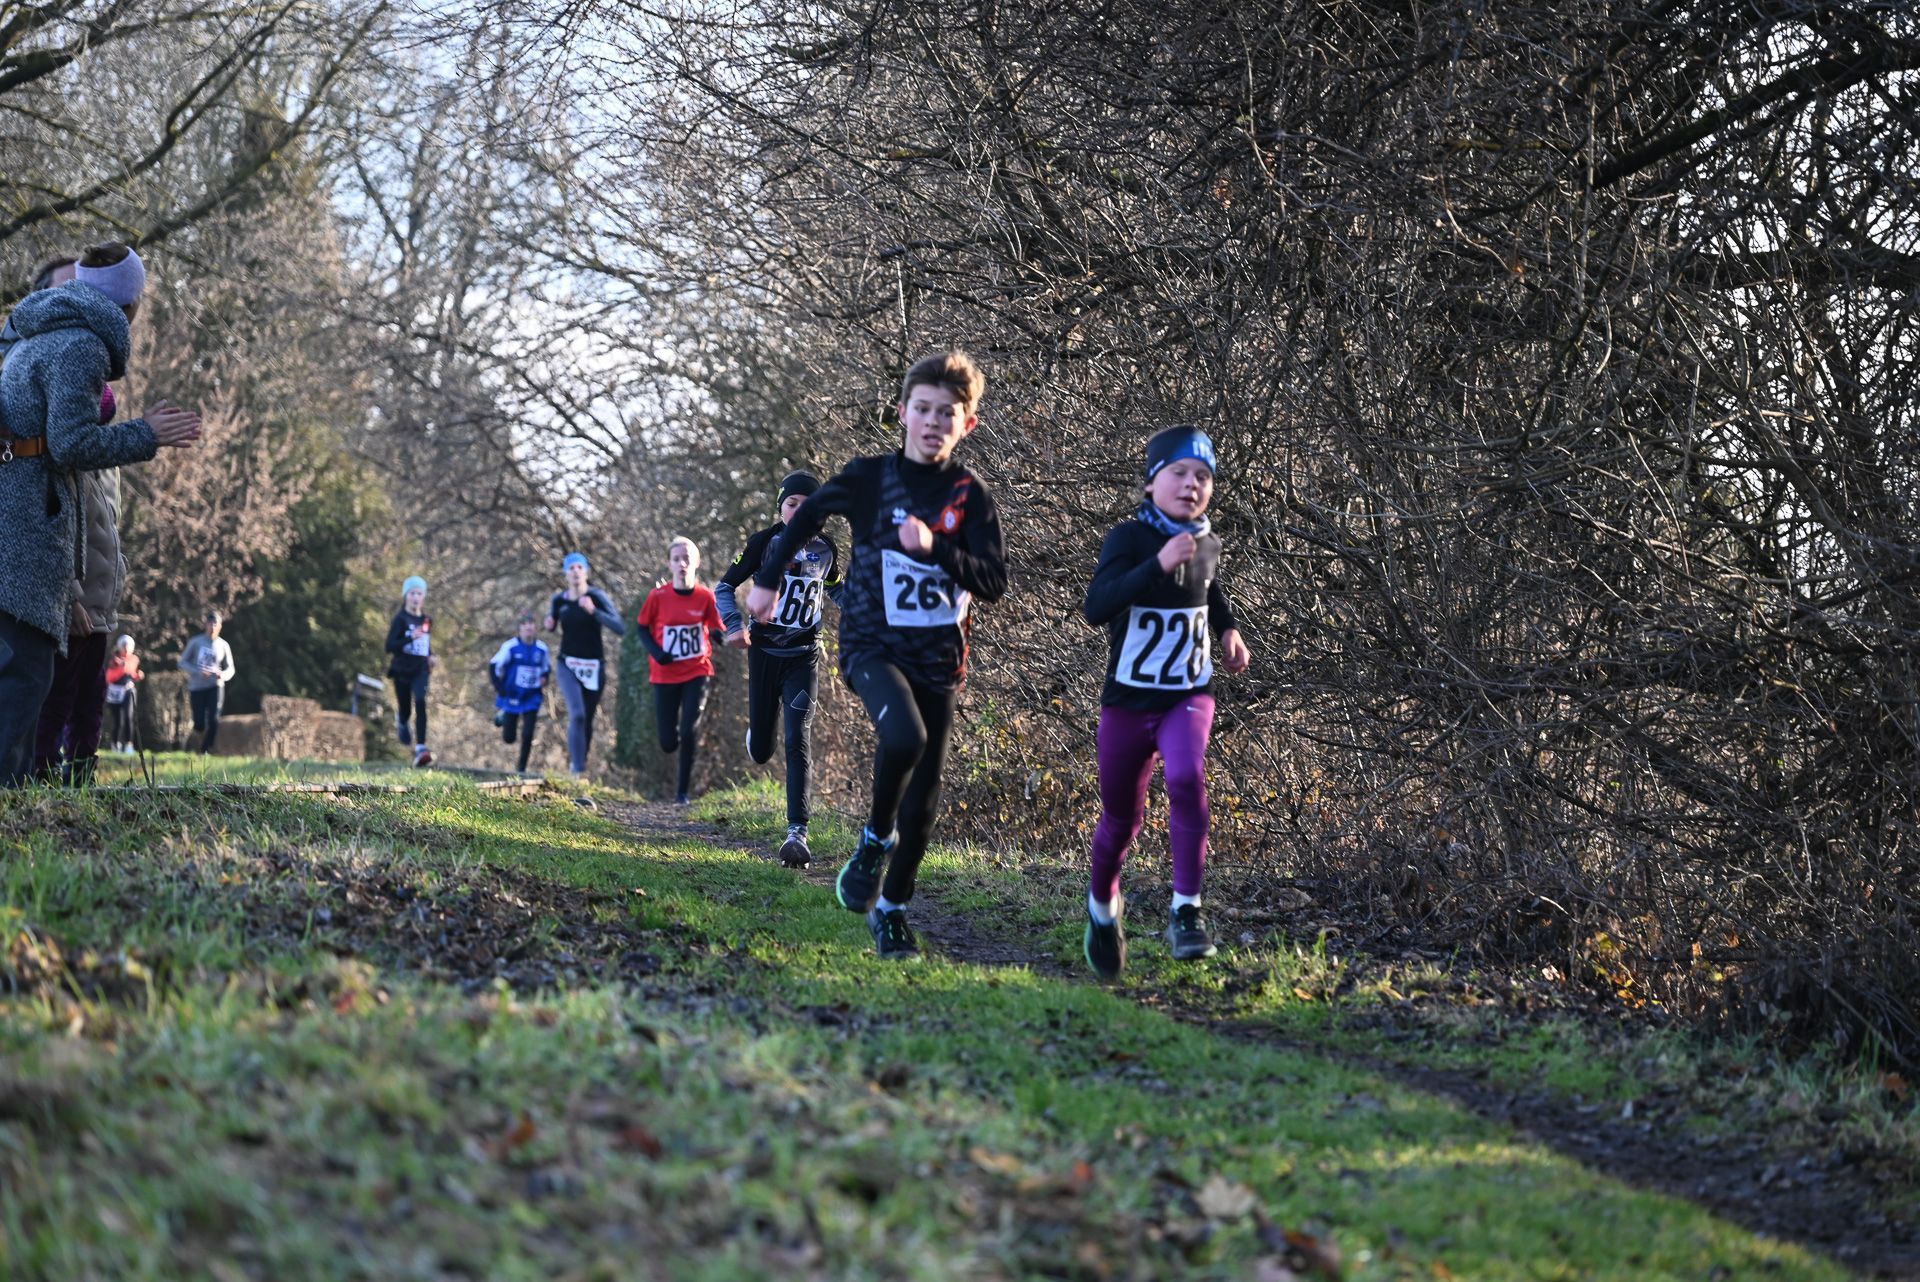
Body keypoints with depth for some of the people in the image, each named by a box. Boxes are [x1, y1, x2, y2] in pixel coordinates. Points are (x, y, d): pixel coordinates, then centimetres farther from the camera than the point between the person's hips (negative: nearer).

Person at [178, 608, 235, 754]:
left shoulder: (223, 646, 5)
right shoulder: (195, 642, 2)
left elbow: (230, 669, 13)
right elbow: (183, 663, 2)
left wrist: (223, 675, -11)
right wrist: (197, 672, -15)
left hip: (215, 686, 0)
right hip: (196, 687, 0)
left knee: (214, 720, -18)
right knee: (199, 723, -1)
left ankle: (205, 750, -6)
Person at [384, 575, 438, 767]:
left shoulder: (426, 621, 9)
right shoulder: (400, 619, -6)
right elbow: (389, 646, -14)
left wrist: (432, 657, 6)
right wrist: (410, 638, -27)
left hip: (421, 670, 2)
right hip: (402, 670, -2)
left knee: (420, 703, -21)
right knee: (405, 710, 8)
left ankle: (421, 748, -29)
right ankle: (401, 722, 49)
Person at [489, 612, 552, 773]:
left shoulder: (542, 649, -3)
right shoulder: (510, 647, -13)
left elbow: (547, 669, 15)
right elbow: (493, 668, -7)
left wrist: (543, 681, -4)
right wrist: (501, 690, -11)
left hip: (532, 699, 2)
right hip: (512, 698, -2)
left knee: (528, 735, -6)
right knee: (508, 738, 5)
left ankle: (521, 769, 10)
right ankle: (501, 716, 38)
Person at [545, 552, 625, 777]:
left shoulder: (597, 597, -9)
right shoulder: (558, 600, 1)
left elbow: (620, 629, -20)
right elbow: (552, 626, 21)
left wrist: (593, 611, -30)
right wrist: (549, 625, -3)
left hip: (593, 666, 0)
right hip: (568, 664, 0)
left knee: (587, 721, 7)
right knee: (577, 714, -20)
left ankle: (579, 764, 27)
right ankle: (577, 770, -23)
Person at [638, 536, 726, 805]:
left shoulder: (705, 596, -7)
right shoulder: (658, 596, -9)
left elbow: (717, 629, 2)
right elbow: (643, 628, 3)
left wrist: (722, 634, -21)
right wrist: (655, 651, -15)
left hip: (696, 673, 0)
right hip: (665, 675, 0)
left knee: (689, 732, -13)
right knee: (668, 743, 1)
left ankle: (683, 791, 1)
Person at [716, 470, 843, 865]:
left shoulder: (826, 548, 2)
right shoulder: (764, 542, -6)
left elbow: (834, 588, 22)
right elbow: (725, 586, -1)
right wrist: (734, 626, -19)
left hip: (804, 657, 0)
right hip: (764, 652, 0)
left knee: (798, 740, -14)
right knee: (761, 752, 8)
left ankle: (797, 833, -18)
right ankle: (758, 733, 48)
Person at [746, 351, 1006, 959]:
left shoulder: (971, 496, -2)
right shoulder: (869, 477, -4)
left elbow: (994, 581, -8)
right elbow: (807, 516, 14)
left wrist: (935, 547, -22)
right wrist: (768, 579, 17)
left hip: (939, 659, 2)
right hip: (873, 645, -2)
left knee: (923, 798, 6)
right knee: (904, 736, -32)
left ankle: (891, 908, 24)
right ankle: (874, 840, -6)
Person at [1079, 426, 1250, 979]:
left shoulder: (1207, 542, 1)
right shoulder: (1129, 538, -15)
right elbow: (1096, 608, -32)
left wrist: (1228, 628, 10)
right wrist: (1159, 563, -40)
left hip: (1188, 696, 2)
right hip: (1128, 700, -2)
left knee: (1186, 778, -27)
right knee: (1122, 816, 11)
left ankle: (1186, 911, -21)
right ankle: (1103, 902, 41)